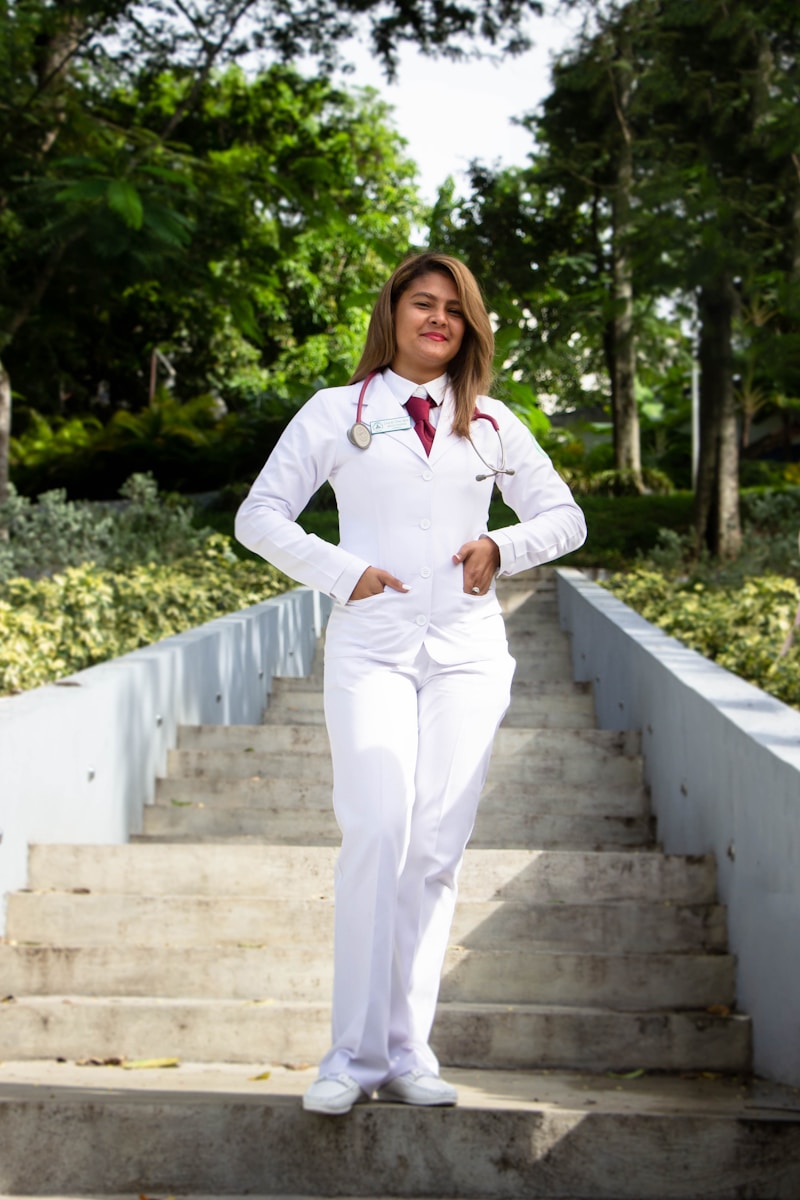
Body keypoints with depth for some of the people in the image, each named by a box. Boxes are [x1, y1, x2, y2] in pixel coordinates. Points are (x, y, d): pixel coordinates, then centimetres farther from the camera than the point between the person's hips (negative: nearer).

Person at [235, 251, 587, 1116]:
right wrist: (343, 573, -5)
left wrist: (503, 547, 0)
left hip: (467, 650, 3)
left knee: (437, 845, -2)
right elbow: (260, 517, 8)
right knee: (376, 833, -17)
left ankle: (407, 1053, 6)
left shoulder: (491, 423, 16)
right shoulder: (336, 413, 9)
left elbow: (565, 519, 20)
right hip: (372, 645, -2)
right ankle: (353, 1057, -10)